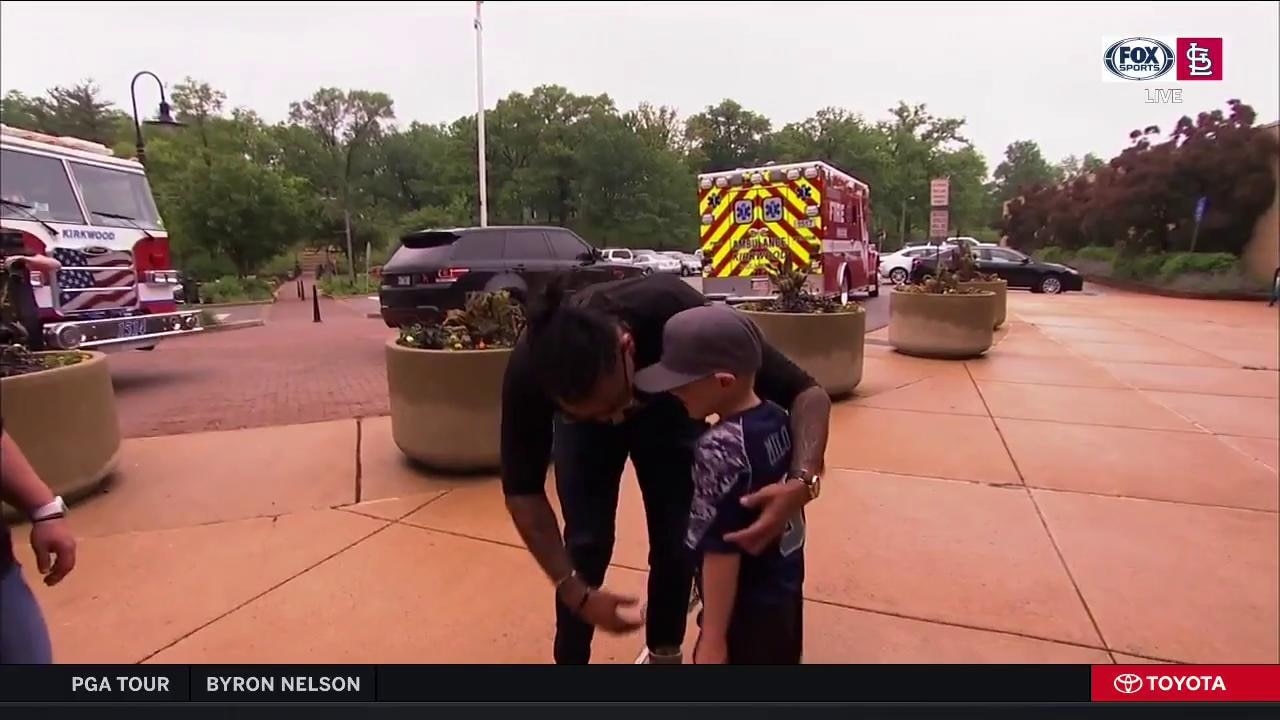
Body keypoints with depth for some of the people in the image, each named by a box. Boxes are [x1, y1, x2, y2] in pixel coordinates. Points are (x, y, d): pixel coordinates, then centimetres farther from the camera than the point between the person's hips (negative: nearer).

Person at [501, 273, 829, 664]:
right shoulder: (528, 371, -38)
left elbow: (807, 393, -36)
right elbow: (522, 491, -24)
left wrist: (802, 480, -54)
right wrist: (577, 594, -29)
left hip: (668, 408, 0)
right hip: (578, 422, 0)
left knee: (675, 540, -3)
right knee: (586, 540, -9)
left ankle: (664, 653, 23)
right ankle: (571, 658, 17)